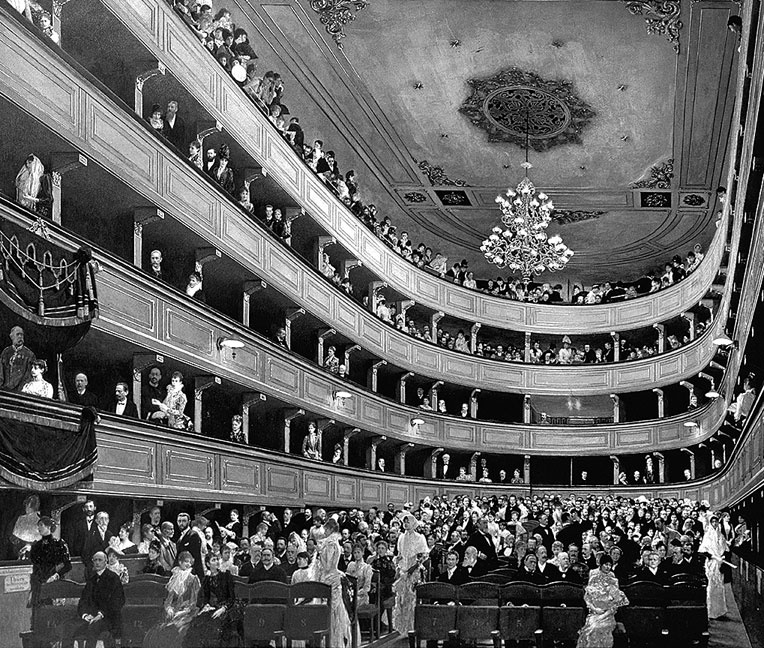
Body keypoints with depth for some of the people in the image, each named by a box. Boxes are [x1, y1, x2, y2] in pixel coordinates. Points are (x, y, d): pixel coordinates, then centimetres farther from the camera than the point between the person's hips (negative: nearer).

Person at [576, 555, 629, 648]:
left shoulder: (613, 580, 7)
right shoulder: (594, 577, 6)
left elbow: (617, 600, 4)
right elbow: (587, 596, 4)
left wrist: (606, 614, -8)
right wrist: (594, 608, -11)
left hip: (608, 613, 0)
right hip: (594, 612, 0)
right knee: (590, 630, -21)